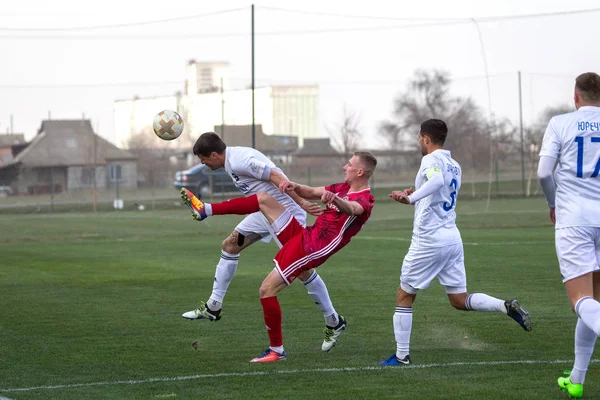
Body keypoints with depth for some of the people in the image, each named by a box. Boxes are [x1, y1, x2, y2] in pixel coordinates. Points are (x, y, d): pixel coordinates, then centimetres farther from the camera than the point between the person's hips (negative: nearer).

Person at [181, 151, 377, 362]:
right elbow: (310, 192, 15)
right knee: (264, 199, 3)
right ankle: (206, 210, 8)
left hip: (310, 249, -9)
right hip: (302, 235, 9)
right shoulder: (343, 187, 13)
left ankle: (276, 350, -2)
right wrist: (294, 186, -7)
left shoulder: (364, 200, -16)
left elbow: (351, 208, -40)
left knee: (267, 290, -11)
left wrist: (334, 198, -62)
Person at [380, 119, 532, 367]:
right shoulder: (455, 165, 16)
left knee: (404, 297, 6)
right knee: (460, 300, 10)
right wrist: (415, 195, 23)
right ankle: (506, 306, -12)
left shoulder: (431, 160, -11)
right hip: (452, 237, 8)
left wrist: (410, 197, -35)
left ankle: (401, 356, 8)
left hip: (428, 240, -8)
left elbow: (437, 180, -34)